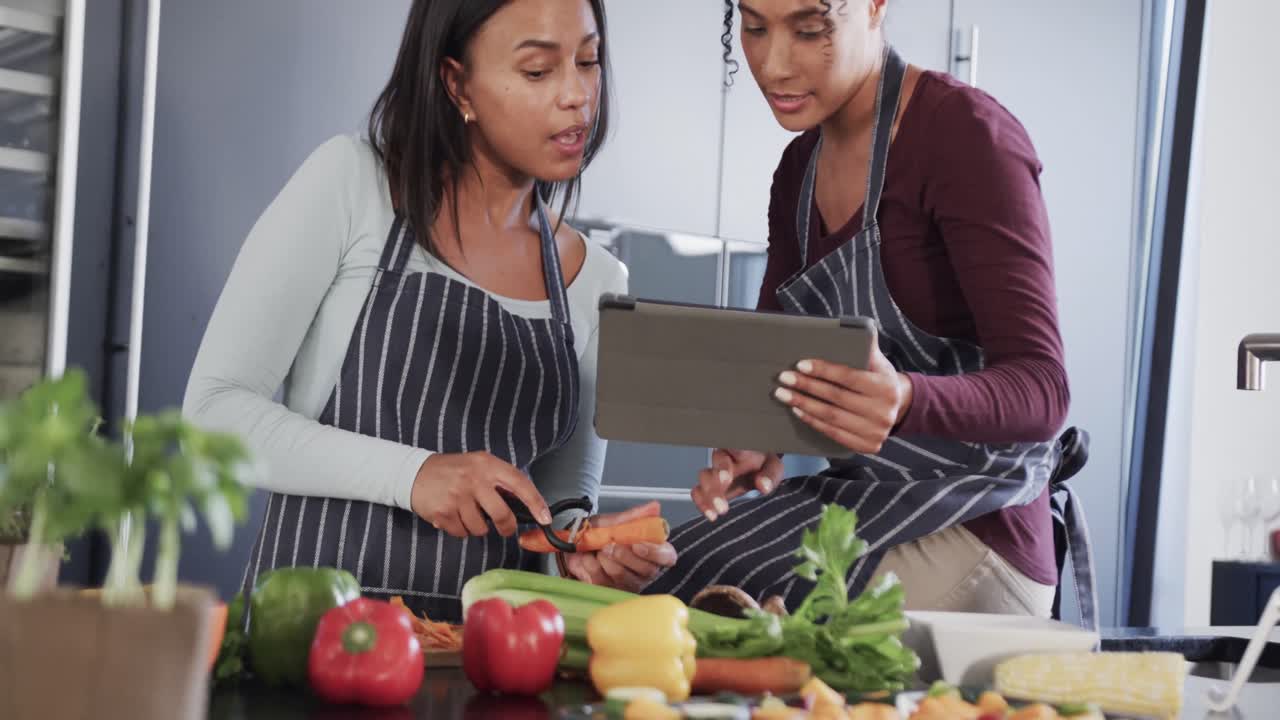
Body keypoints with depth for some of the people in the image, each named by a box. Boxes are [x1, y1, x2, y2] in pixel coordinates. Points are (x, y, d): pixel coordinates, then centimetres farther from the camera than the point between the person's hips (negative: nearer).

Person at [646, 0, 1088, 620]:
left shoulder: (968, 134, -14)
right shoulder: (800, 168, 10)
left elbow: (1041, 389, -19)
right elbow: (771, 350, 10)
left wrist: (905, 401, -40)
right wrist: (754, 447, -13)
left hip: (971, 535, -7)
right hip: (859, 497, 7)